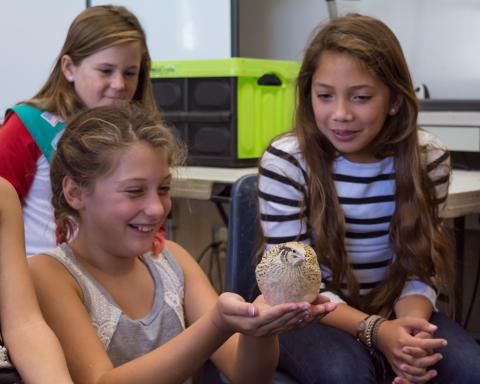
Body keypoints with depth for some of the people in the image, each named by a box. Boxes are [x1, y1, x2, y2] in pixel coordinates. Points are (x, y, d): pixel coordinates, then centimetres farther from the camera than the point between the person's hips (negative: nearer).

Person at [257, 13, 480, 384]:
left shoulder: (428, 158, -7)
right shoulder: (285, 162, -15)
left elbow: (419, 269, -3)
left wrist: (408, 324, -25)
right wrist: (374, 330, -29)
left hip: (392, 310, 3)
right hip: (308, 317, -2)